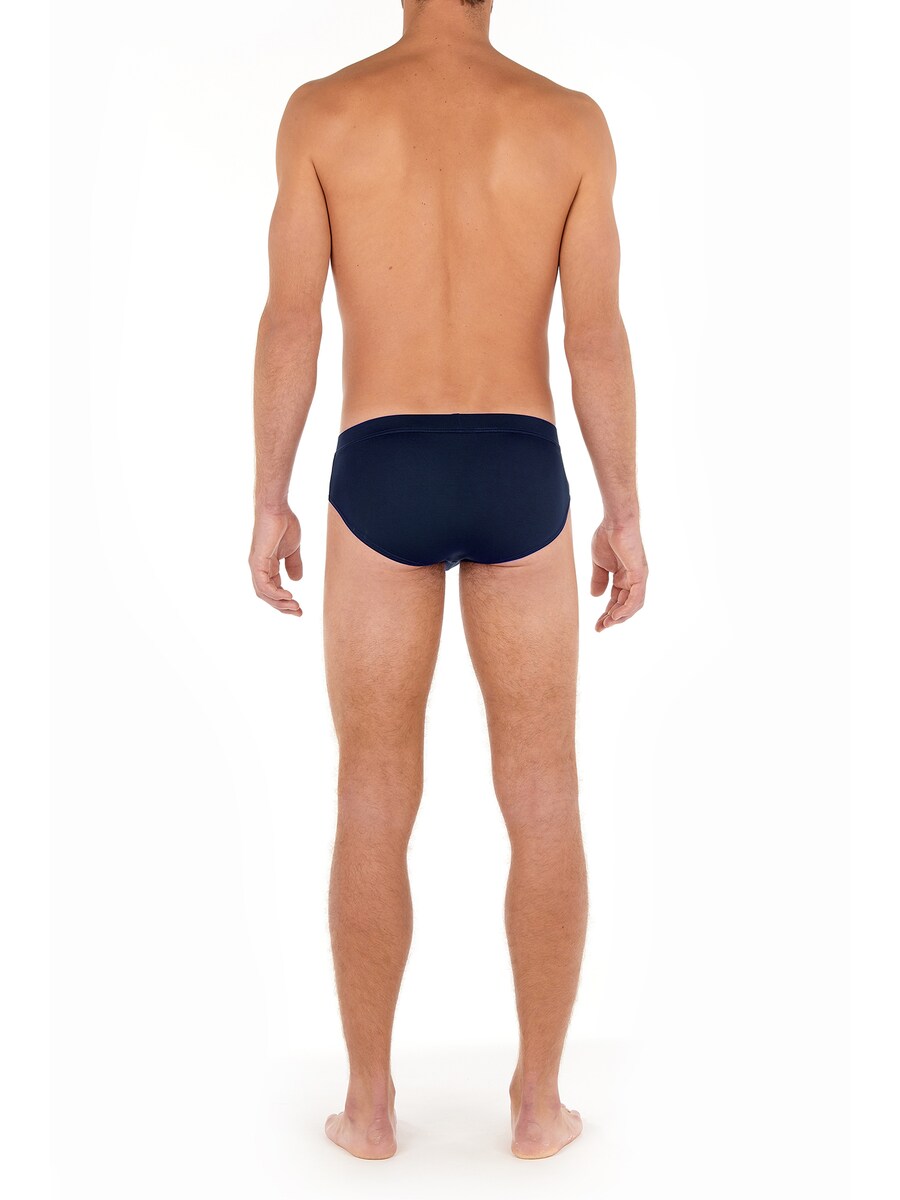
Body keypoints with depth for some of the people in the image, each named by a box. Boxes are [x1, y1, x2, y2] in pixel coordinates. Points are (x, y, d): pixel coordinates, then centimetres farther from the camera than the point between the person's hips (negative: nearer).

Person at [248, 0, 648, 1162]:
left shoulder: (321, 110, 1)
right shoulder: (571, 120, 2)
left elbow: (290, 321, -3)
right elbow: (598, 337, -2)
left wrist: (268, 503, 4)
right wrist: (624, 515, 5)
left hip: (382, 484, 0)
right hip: (519, 480, 1)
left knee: (374, 809, 8)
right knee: (545, 804, 9)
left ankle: (371, 1105, 17)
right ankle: (538, 1101, 16)